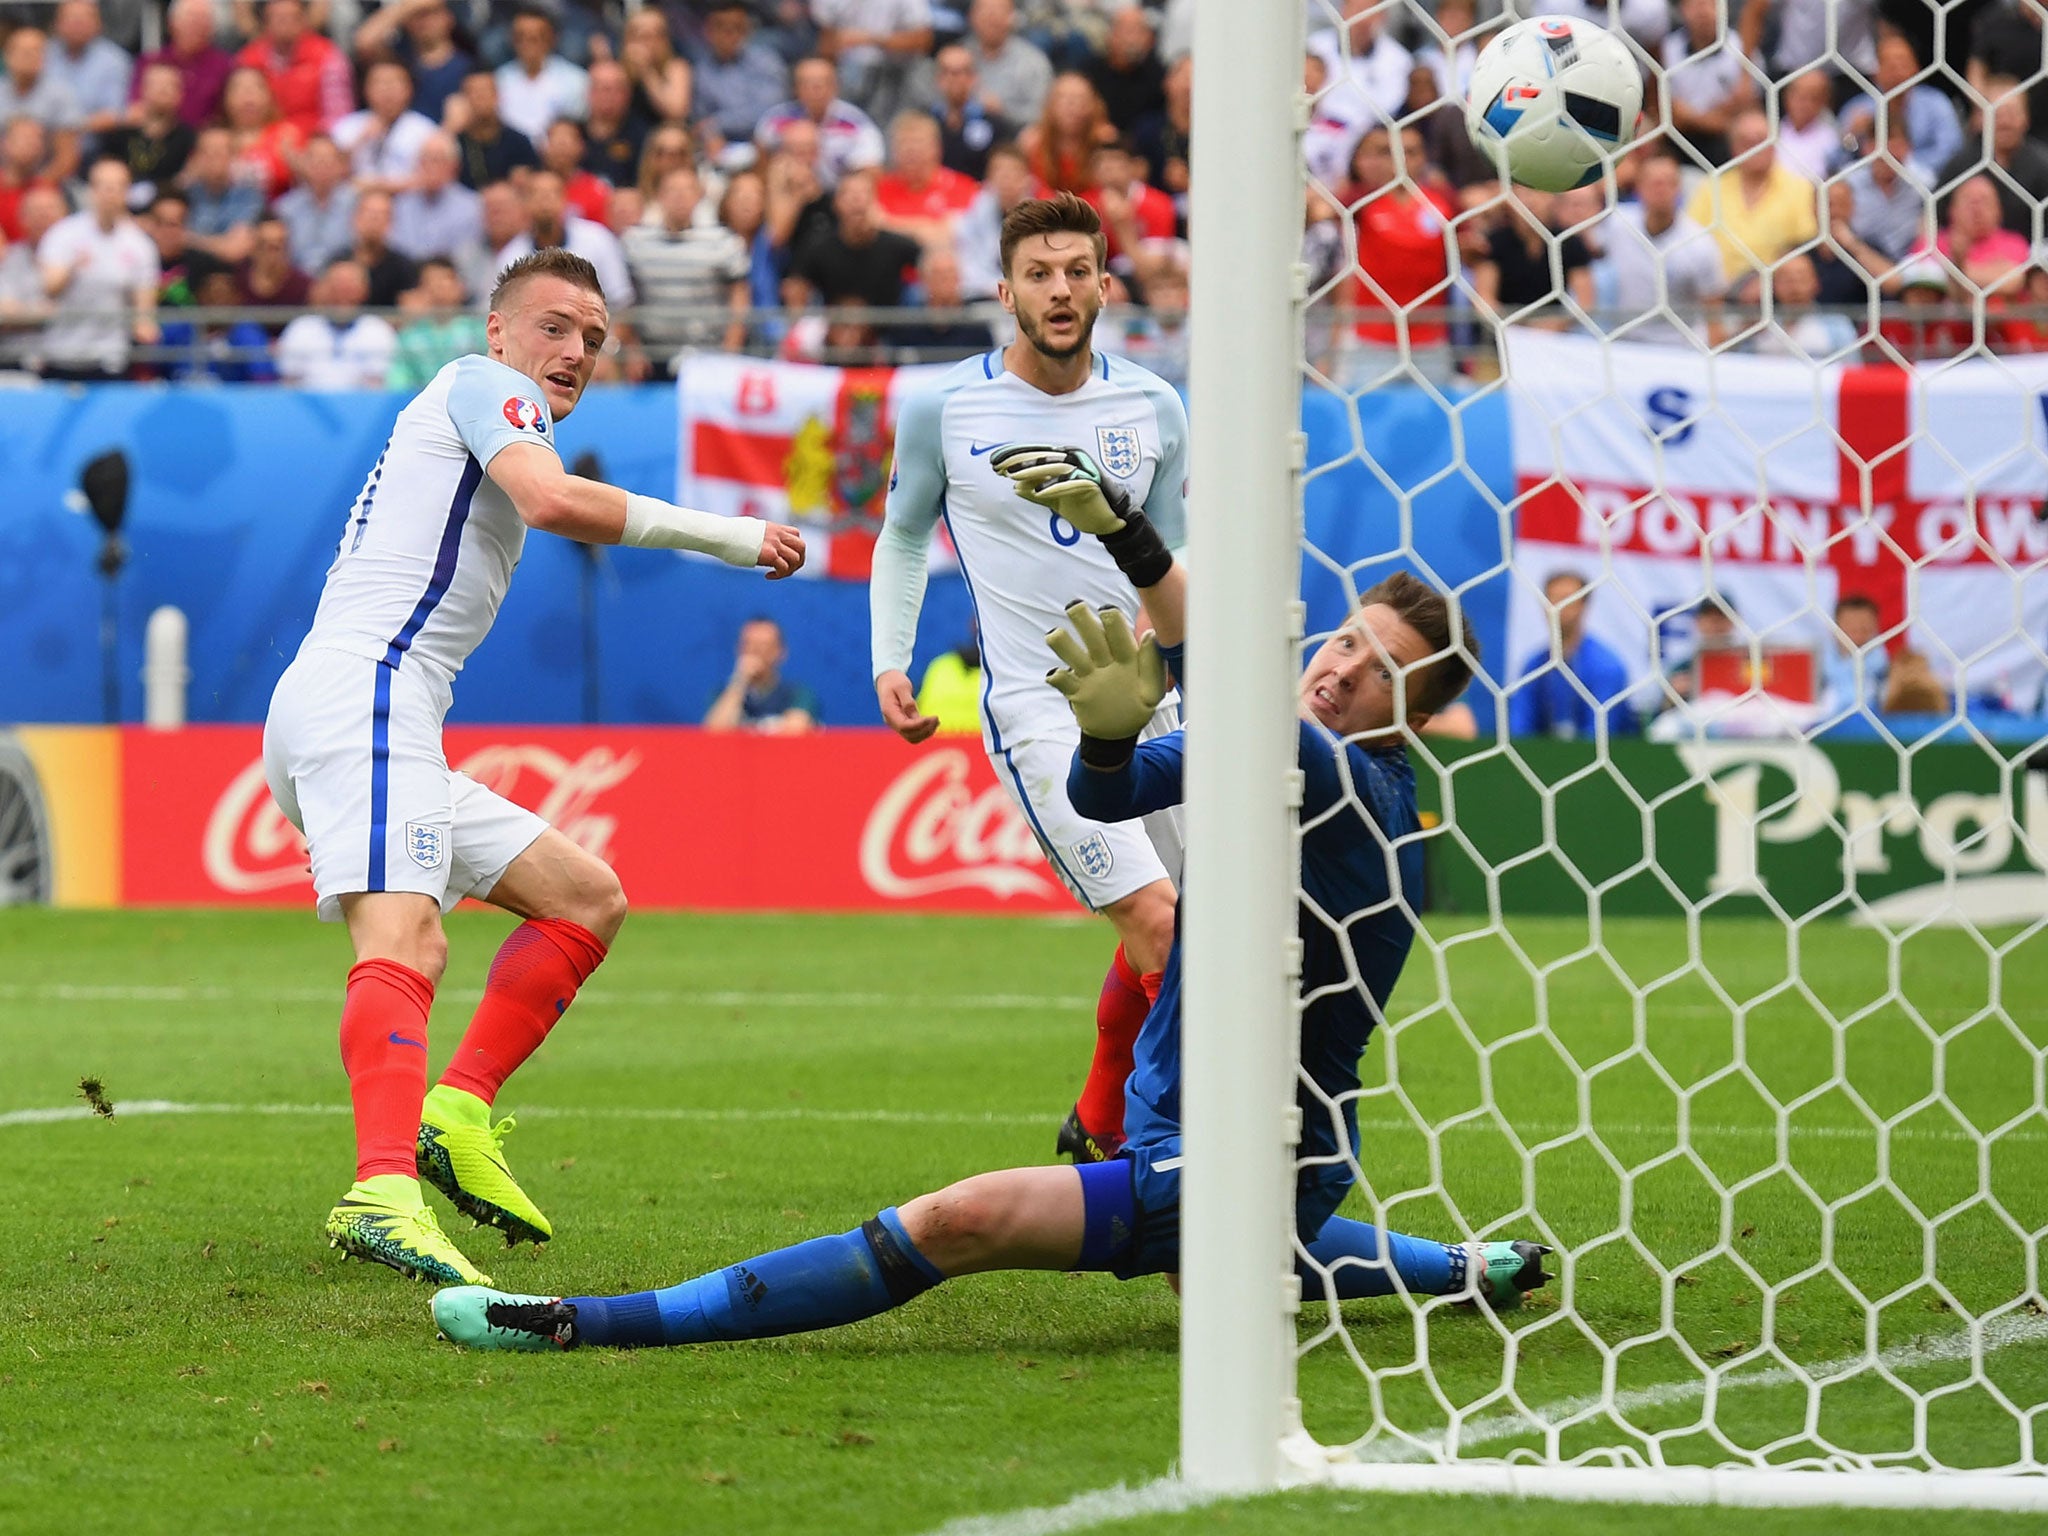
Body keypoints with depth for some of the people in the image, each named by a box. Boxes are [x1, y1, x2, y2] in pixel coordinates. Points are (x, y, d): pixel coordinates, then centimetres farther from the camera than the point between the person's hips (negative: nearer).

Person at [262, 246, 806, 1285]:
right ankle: (384, 1192, -50)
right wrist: (722, 536, -12)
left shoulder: (498, 417, 31)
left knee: (589, 897, 14)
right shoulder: (481, 385, 1)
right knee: (405, 939, -29)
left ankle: (456, 1115, -1)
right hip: (359, 692, -10)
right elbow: (550, 500, -18)